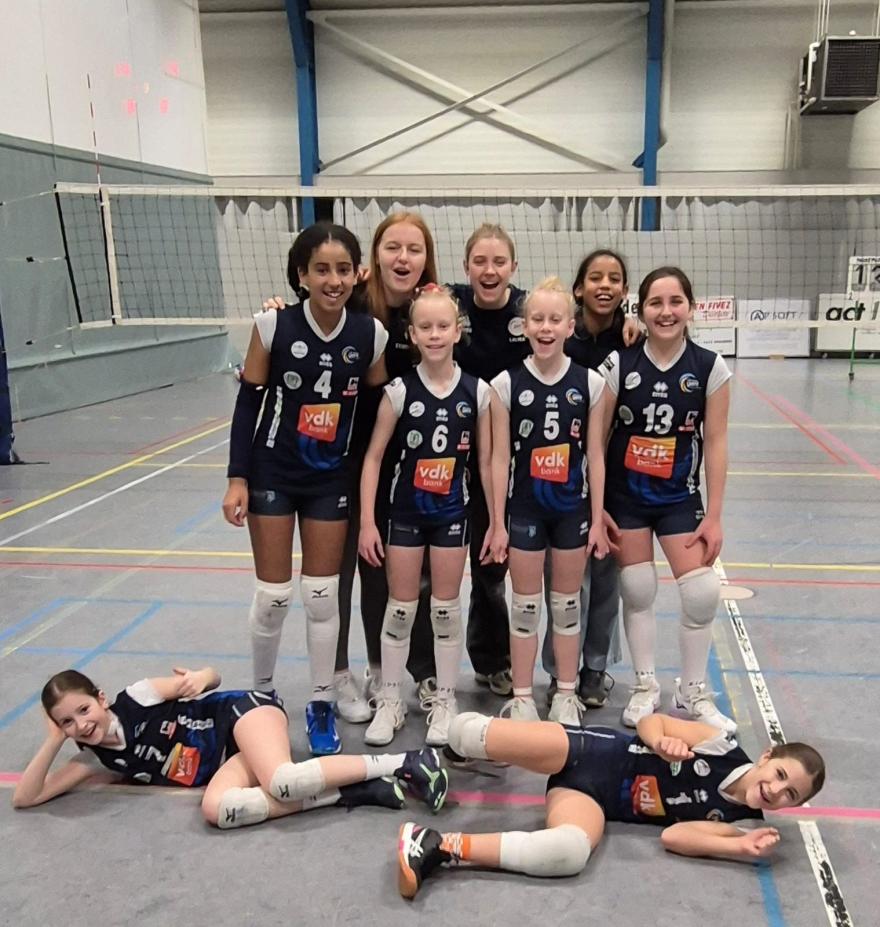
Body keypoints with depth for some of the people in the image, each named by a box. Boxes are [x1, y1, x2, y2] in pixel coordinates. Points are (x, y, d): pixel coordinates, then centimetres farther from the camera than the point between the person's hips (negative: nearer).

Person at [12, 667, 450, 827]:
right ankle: (354, 792, -24)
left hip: (243, 711, -5)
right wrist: (53, 740, -7)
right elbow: (25, 798, 6)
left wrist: (200, 679, -24)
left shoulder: (135, 699, -8)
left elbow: (213, 675, 1)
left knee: (282, 781, -36)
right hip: (232, 760, 5)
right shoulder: (98, 757, 6)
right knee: (217, 808, -31)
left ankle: (403, 762, -23)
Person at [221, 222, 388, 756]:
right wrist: (238, 478, -9)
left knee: (323, 596, 7)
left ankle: (322, 706, 24)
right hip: (272, 474, -1)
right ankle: (262, 693, 29)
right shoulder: (274, 325, -14)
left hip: (332, 480, 2)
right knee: (274, 595, 5)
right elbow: (249, 402, -7)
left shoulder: (371, 334, -9)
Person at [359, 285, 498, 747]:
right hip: (405, 511, 0)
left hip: (453, 513, 1)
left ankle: (445, 701, 25)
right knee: (400, 609, 8)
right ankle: (390, 701, 23)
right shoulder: (399, 390, -9)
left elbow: (487, 461, 0)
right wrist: (367, 522, -10)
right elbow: (373, 457, -7)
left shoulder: (477, 391, -6)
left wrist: (496, 521, 1)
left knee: (445, 609, 10)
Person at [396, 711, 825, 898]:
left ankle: (442, 847, -16)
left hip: (594, 798, 1)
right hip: (592, 752, -1)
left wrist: (742, 847, -24)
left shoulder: (736, 821, -2)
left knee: (571, 851, -37)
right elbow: (650, 721, -2)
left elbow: (674, 835, -12)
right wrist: (663, 743, -25)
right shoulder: (724, 746, -8)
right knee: (466, 731, -24)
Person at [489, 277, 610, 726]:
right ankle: (522, 697, 24)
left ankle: (566, 696, 28)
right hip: (524, 508, -1)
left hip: (572, 508, 1)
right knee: (525, 605, 9)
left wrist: (597, 520, 0)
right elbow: (500, 458, -5)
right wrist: (497, 522, -5)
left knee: (567, 603, 13)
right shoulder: (506, 384, -7)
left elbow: (595, 456, 0)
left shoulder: (590, 383, -4)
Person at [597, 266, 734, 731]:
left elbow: (715, 443, -4)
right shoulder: (618, 363, -9)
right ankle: (645, 687, 26)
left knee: (703, 594, -4)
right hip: (624, 495, 0)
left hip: (680, 497, 1)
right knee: (637, 591, 6)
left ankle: (692, 693, 19)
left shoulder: (710, 367, -7)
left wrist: (713, 516, -5)